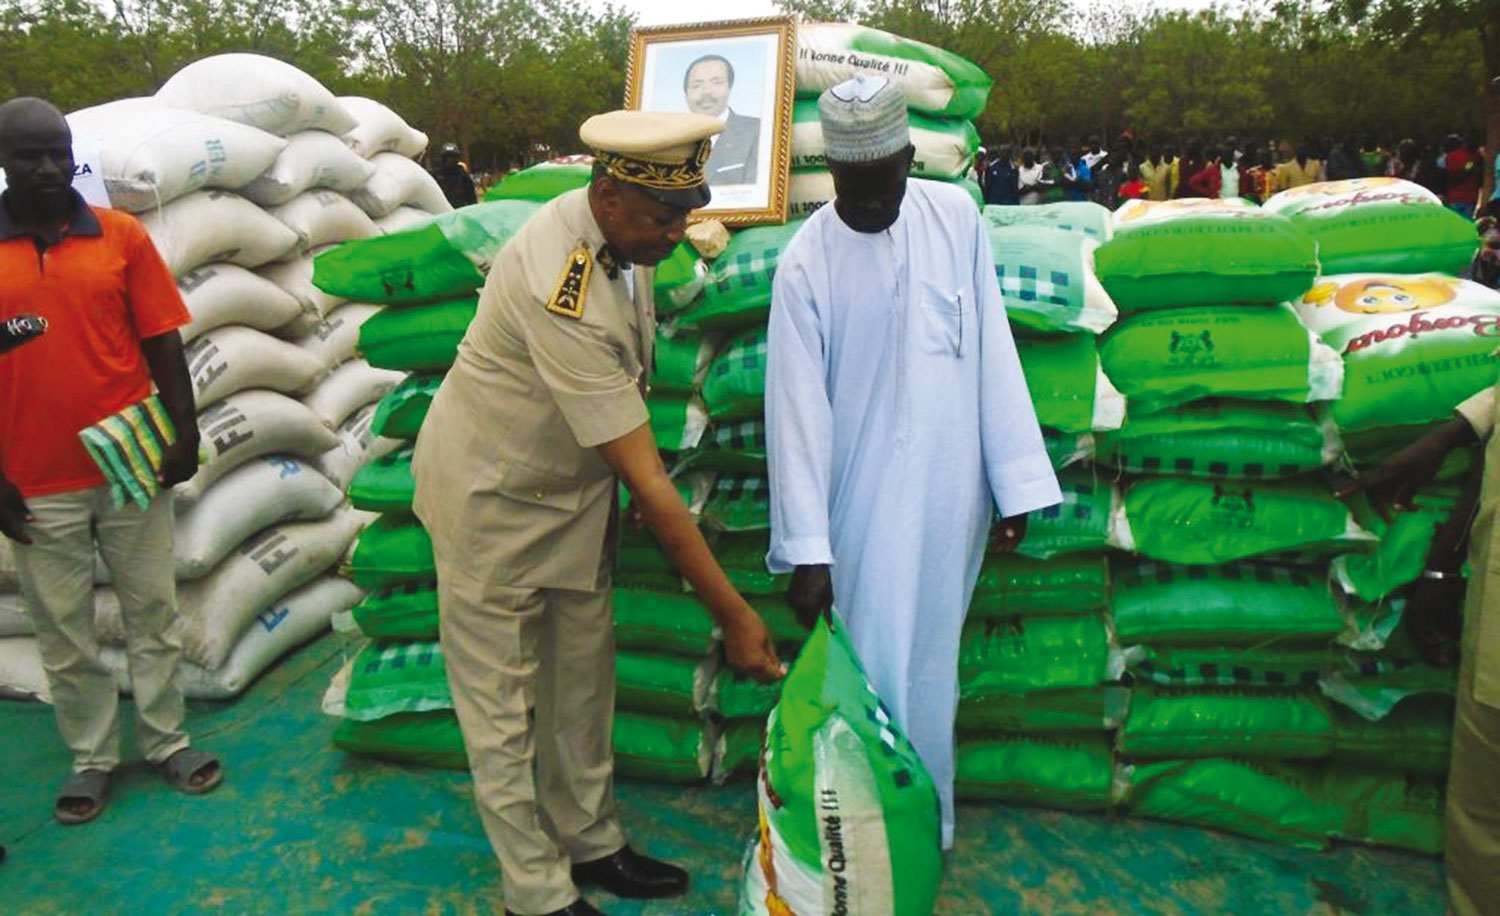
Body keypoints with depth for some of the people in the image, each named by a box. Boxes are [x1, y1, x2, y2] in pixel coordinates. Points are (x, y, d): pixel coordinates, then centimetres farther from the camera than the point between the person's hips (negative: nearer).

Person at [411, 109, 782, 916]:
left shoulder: (623, 232, -7)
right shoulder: (561, 292, -34)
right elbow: (647, 483, -33)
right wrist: (733, 615, -28)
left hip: (576, 486, 8)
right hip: (495, 497, -7)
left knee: (581, 679, 14)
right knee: (501, 704, 5)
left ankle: (590, 844, 31)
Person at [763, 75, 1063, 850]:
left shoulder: (956, 217, -4)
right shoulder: (805, 264, -12)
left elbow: (993, 357, -1)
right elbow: (797, 410, -13)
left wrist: (1015, 483, -3)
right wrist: (806, 551, -15)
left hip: (950, 496, 3)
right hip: (865, 505, -2)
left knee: (930, 661, 16)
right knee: (874, 668, 7)